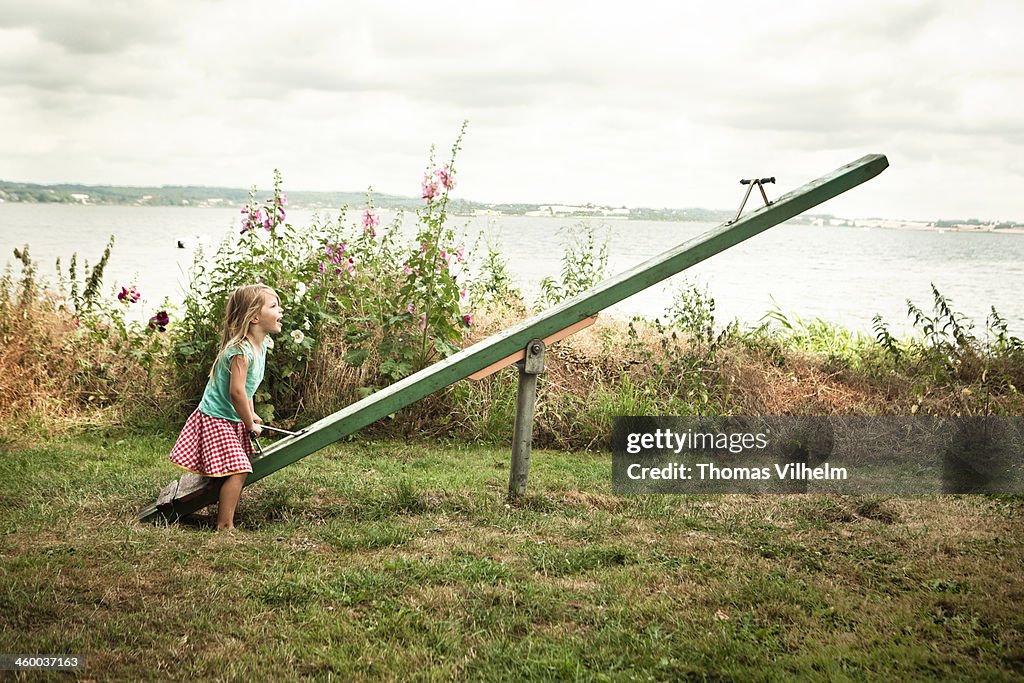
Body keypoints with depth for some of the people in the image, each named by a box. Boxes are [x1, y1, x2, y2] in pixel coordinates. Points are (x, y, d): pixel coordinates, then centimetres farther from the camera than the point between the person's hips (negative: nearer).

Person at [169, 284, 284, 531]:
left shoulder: (261, 345, 6)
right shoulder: (241, 351, -25)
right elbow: (236, 392, -27)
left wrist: (251, 414, 13)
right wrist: (250, 425, -15)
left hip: (234, 420, 10)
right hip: (216, 419, -10)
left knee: (234, 471, 14)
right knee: (237, 470, -15)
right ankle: (225, 526, -10)